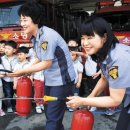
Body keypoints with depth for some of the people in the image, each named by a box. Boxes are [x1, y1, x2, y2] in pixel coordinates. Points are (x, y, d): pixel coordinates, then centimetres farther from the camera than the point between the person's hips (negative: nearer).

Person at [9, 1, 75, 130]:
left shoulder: (47, 35, -24)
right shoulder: (35, 37, 4)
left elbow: (47, 63, -22)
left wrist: (22, 71, -17)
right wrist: (28, 71, 1)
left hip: (62, 79, -9)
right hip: (50, 79, 9)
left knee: (52, 117, -2)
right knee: (50, 112, 20)